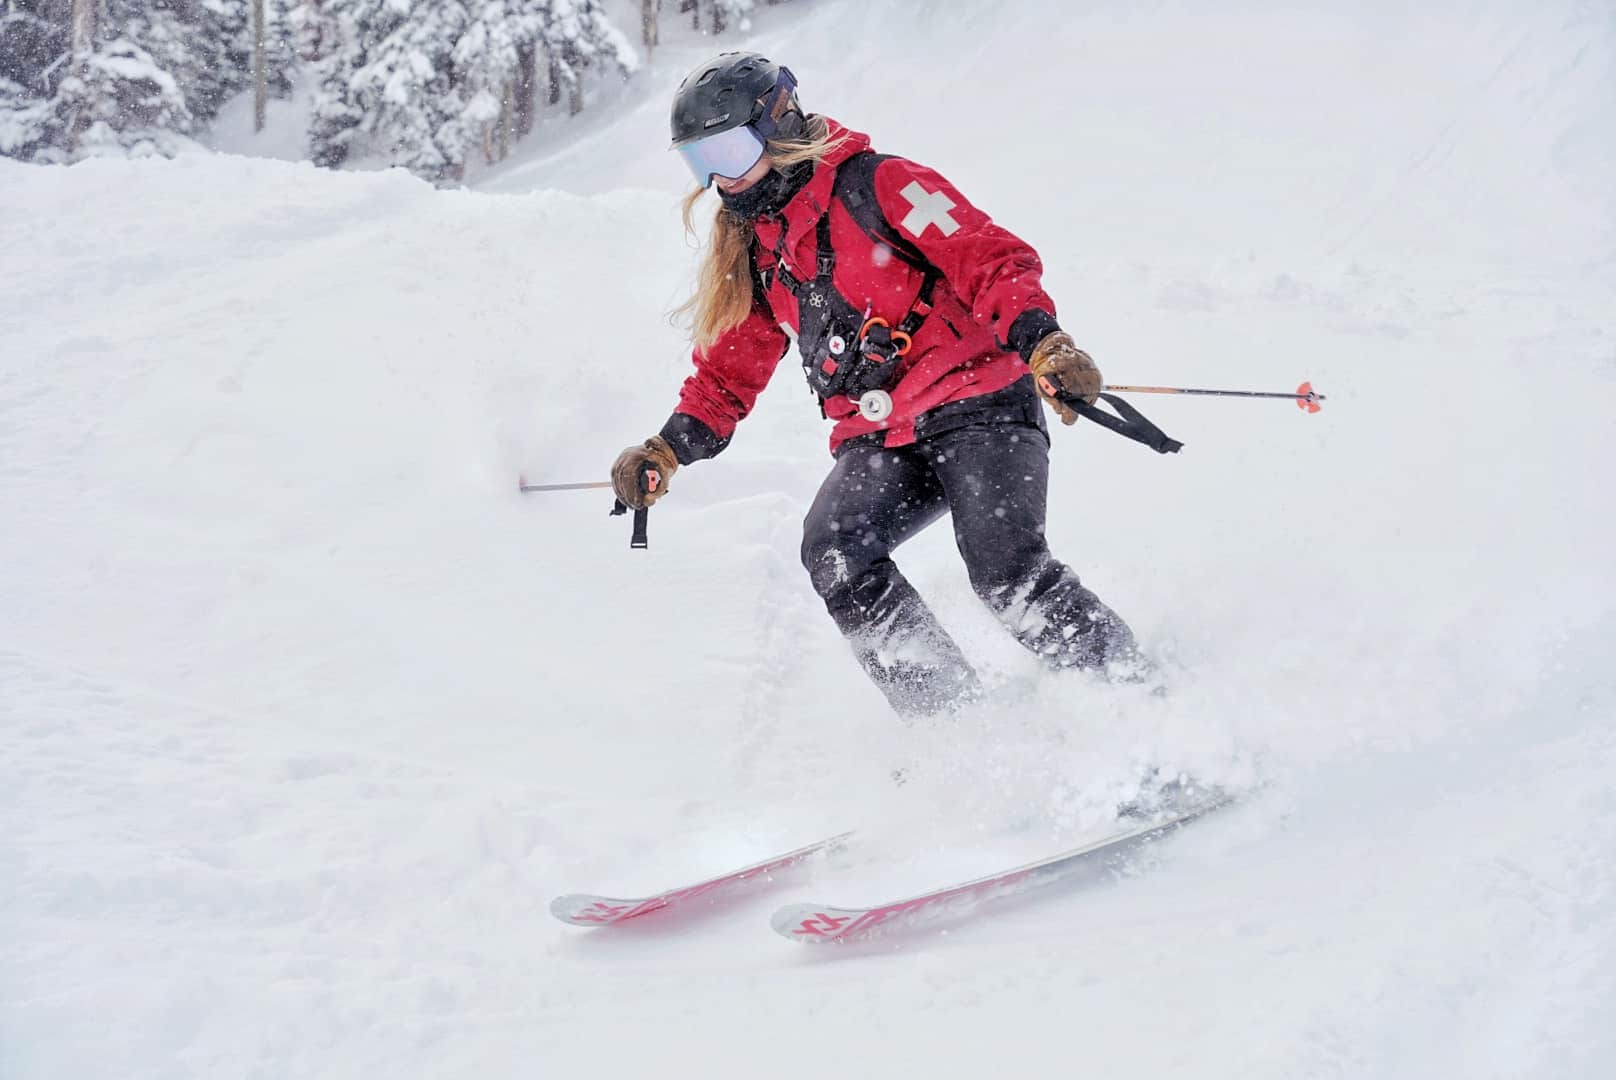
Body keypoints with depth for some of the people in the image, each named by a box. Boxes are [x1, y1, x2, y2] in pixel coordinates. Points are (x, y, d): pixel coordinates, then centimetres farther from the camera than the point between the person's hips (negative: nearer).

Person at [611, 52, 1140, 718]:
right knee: (833, 552, -23)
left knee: (1007, 571, -27)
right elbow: (728, 374, 24)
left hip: (977, 402, -6)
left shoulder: (874, 184, -3)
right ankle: (953, 723, -20)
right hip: (879, 441, 6)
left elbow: (991, 257, -10)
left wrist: (1041, 342, -27)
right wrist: (667, 451, 8)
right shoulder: (750, 250, 18)